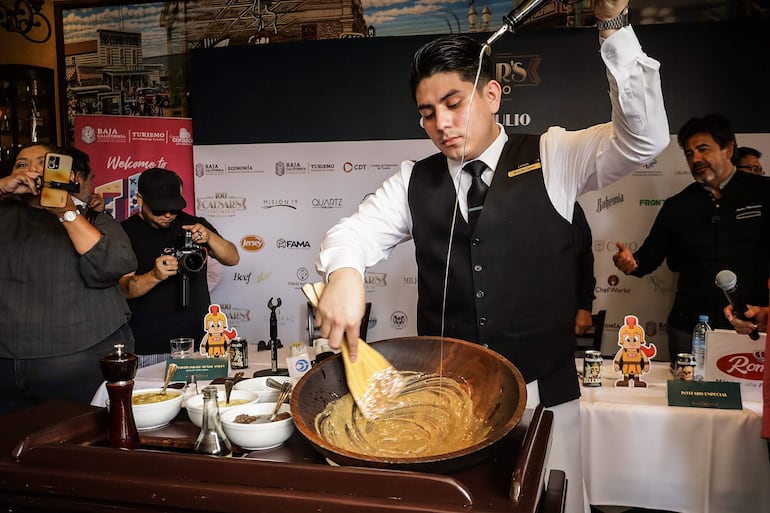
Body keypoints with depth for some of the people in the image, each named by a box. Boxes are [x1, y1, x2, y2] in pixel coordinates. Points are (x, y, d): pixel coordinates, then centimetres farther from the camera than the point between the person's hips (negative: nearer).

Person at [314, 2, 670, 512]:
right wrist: (344, 271, -23)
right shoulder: (415, 182, 6)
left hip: (543, 390, -1)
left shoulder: (552, 158, 0)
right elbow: (354, 231, 2)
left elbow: (644, 139, -11)